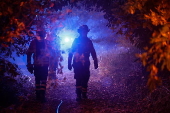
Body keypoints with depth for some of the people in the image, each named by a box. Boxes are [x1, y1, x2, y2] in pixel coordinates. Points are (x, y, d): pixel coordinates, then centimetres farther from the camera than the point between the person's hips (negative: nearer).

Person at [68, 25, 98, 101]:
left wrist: (95, 62, 6)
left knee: (85, 80, -1)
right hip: (77, 64, -2)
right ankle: (78, 95, 0)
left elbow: (93, 53, 12)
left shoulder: (89, 41, 9)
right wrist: (69, 63, -2)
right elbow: (71, 53, 2)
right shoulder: (76, 41, 3)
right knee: (78, 80, -4)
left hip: (85, 64, 2)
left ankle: (84, 95, 8)